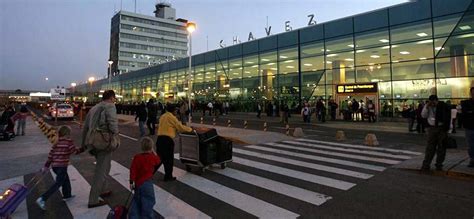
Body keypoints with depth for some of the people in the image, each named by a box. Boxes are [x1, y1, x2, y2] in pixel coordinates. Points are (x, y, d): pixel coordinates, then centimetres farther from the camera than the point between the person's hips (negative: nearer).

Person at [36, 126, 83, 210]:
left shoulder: (57, 142, 10)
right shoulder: (69, 141, -7)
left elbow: (51, 154, 8)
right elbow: (74, 151, -6)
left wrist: (46, 166, 11)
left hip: (54, 165, 8)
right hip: (62, 166, -8)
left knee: (66, 179, 24)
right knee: (57, 184, -2)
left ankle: (67, 195, 35)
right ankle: (42, 199, -10)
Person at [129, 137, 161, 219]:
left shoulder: (136, 157, -5)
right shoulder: (153, 157, -8)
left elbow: (132, 170, -7)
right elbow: (158, 161, 15)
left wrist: (132, 182, -2)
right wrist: (153, 152, 20)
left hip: (137, 183, 4)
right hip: (147, 183, -4)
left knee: (137, 199, 21)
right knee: (149, 200, 6)